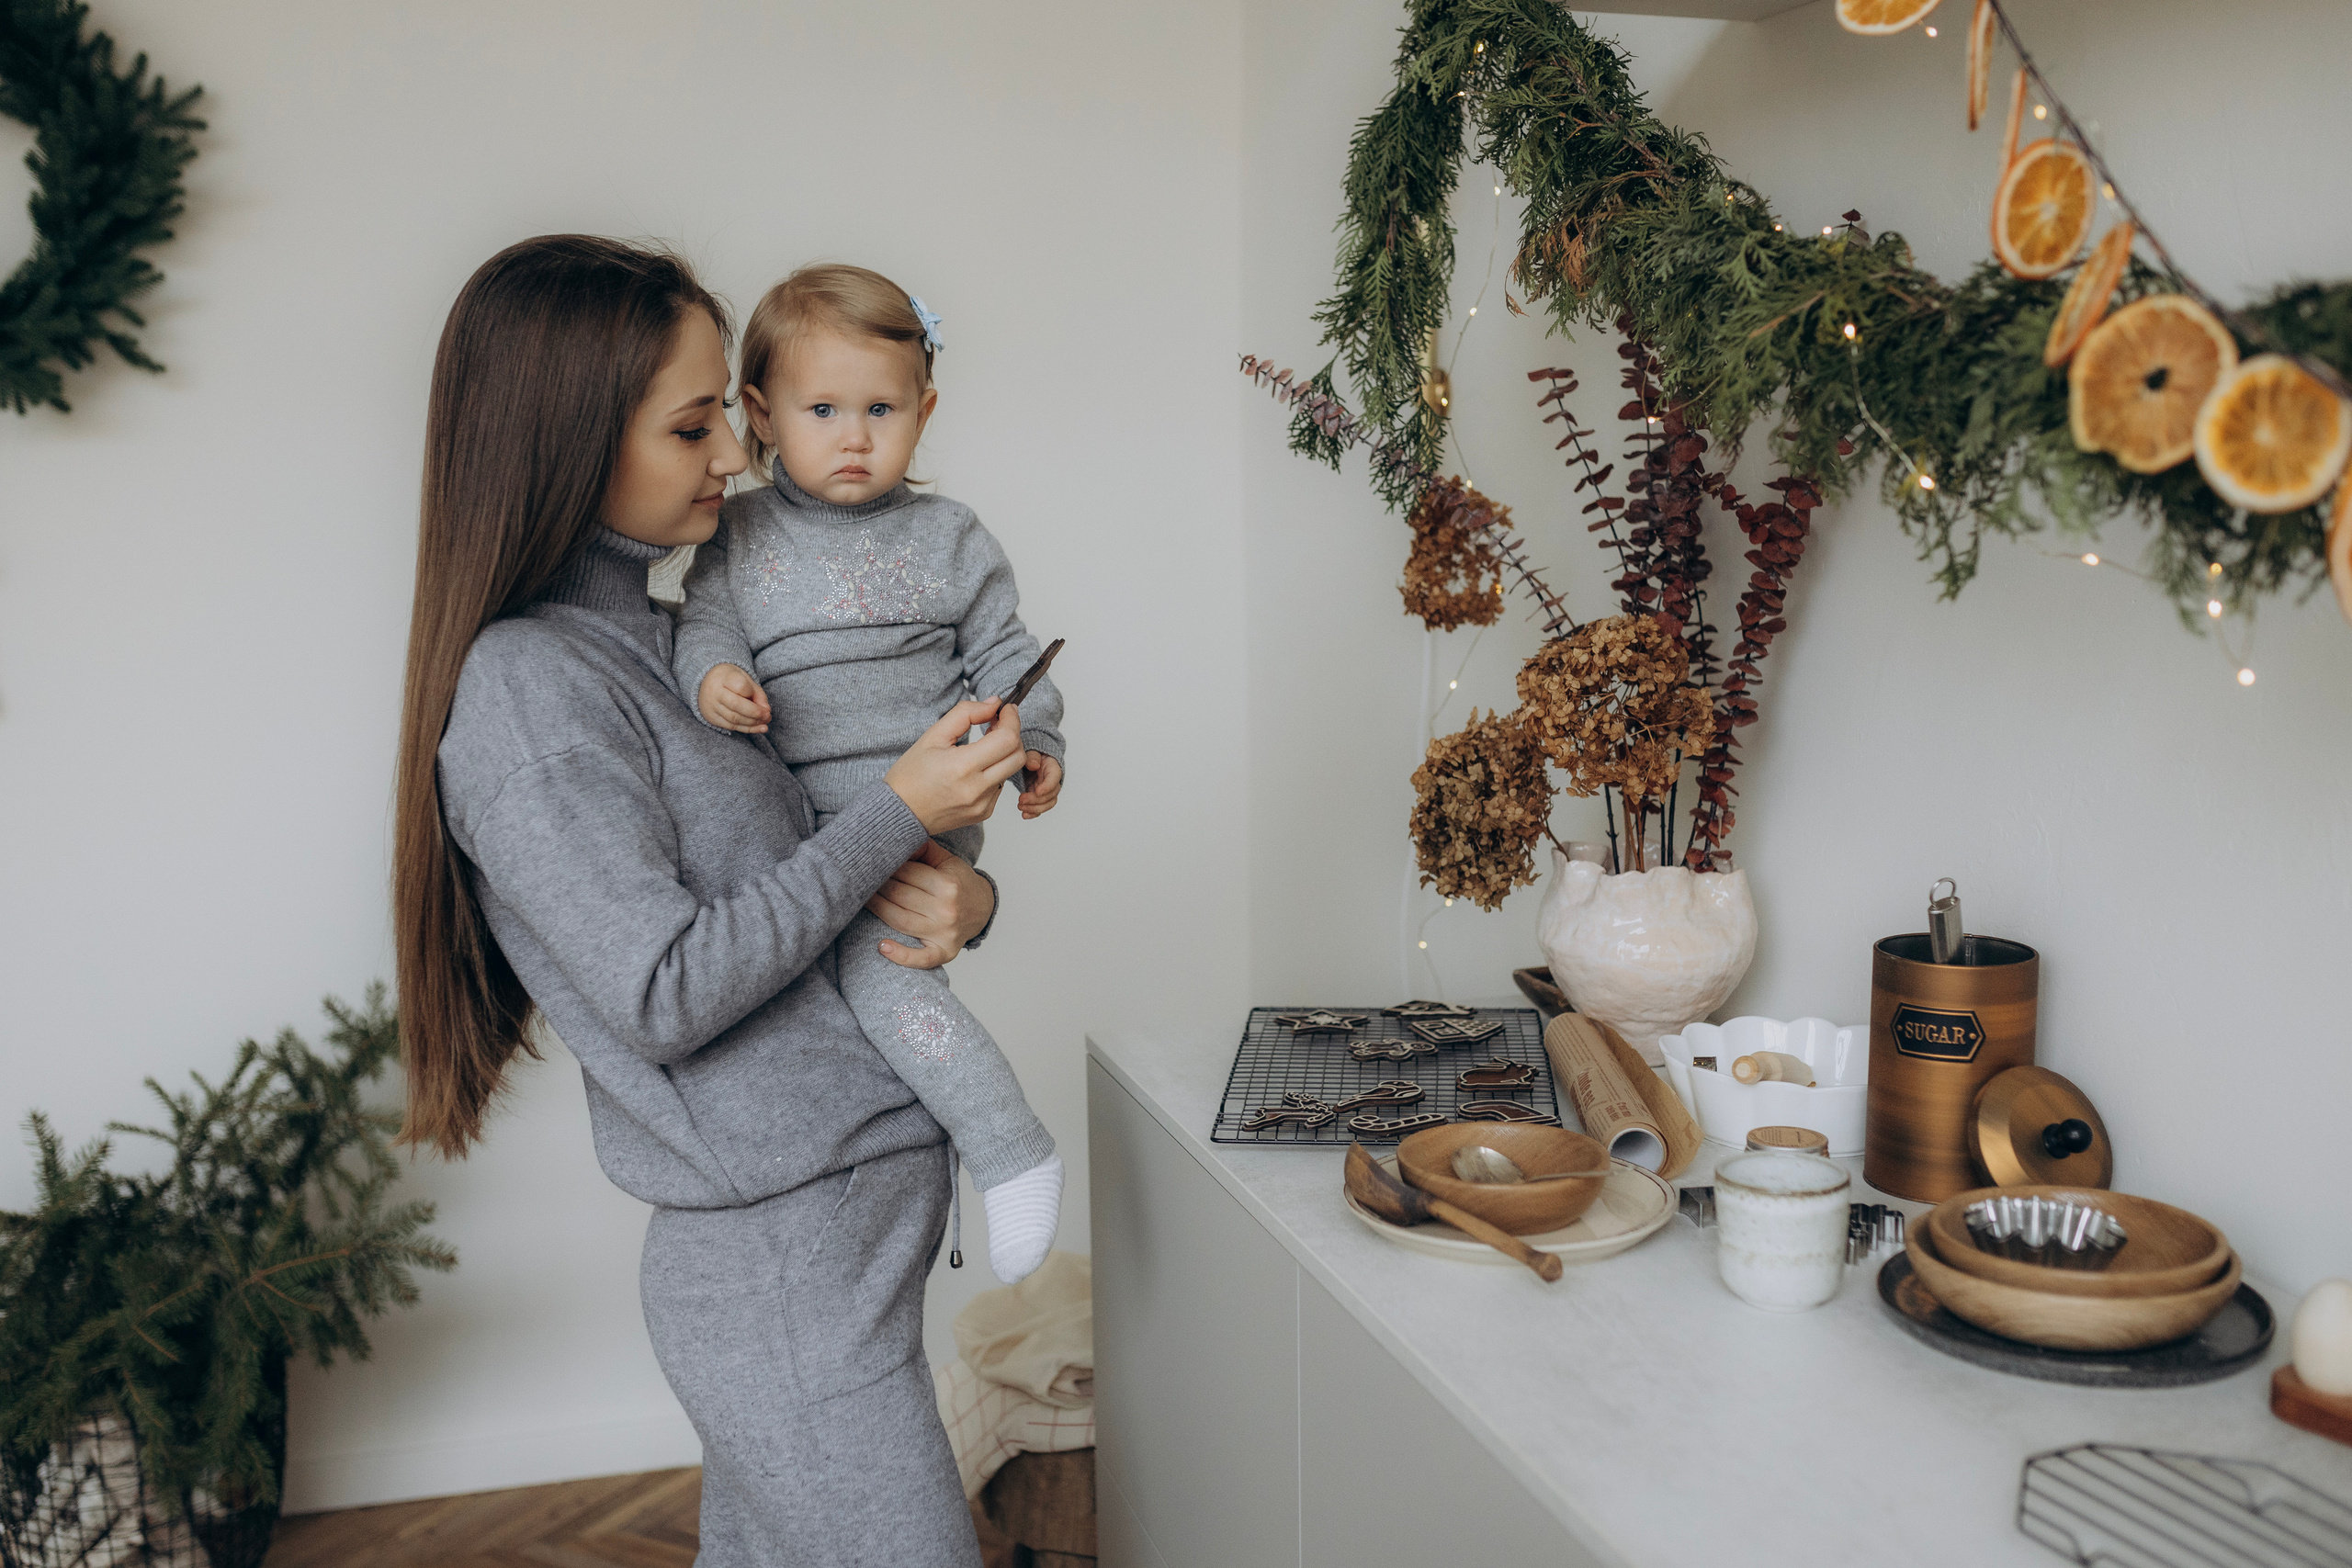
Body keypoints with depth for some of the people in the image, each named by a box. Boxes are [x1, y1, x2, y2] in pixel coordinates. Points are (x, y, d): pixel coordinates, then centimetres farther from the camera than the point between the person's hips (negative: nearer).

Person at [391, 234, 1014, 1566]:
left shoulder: (670, 635, 11)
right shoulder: (525, 686, -15)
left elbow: (776, 874, 16)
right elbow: (664, 996, -19)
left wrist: (956, 894, -5)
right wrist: (899, 816, -17)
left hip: (863, 1214, 8)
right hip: (784, 1268, -8)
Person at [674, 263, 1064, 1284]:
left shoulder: (948, 538, 5)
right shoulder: (739, 536, 9)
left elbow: (1004, 655, 7)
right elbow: (704, 622, 5)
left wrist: (1032, 748, -9)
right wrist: (712, 675, -19)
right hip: (797, 820, 5)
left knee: (877, 961, -24)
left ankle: (1008, 1149, -13)